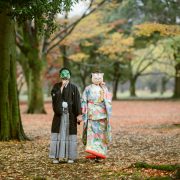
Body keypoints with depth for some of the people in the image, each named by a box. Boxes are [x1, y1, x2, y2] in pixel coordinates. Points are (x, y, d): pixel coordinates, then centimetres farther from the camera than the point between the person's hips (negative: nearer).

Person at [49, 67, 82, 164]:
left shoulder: (73, 88, 3)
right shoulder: (56, 86, 6)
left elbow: (77, 101, -2)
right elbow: (54, 97, -10)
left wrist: (78, 114, -10)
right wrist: (62, 87, -15)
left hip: (70, 114, -1)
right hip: (59, 113, 1)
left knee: (70, 134, 0)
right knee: (58, 134, -2)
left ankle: (70, 156, 5)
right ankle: (56, 156, 1)